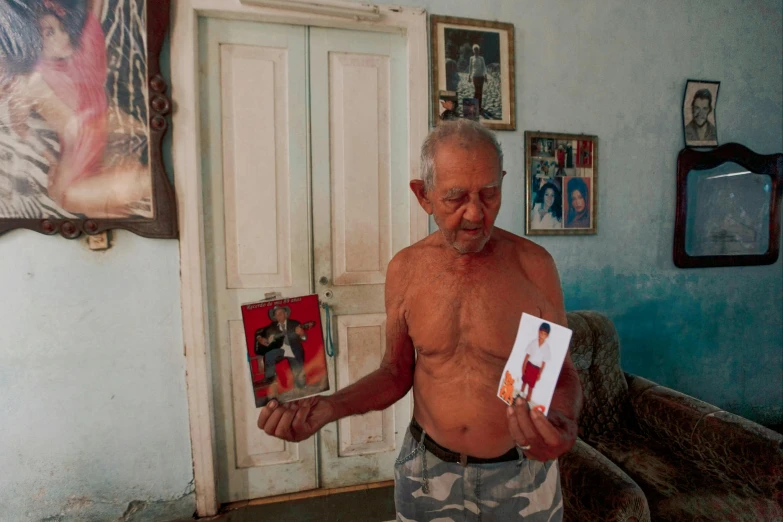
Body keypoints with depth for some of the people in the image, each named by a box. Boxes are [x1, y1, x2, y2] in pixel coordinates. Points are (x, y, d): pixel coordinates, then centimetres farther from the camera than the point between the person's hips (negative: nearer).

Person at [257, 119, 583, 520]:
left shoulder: (533, 265, -15)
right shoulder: (405, 269, -9)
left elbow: (561, 371, -5)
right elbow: (397, 372, 0)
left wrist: (563, 420, -26)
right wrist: (329, 407, -14)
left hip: (520, 473, -1)